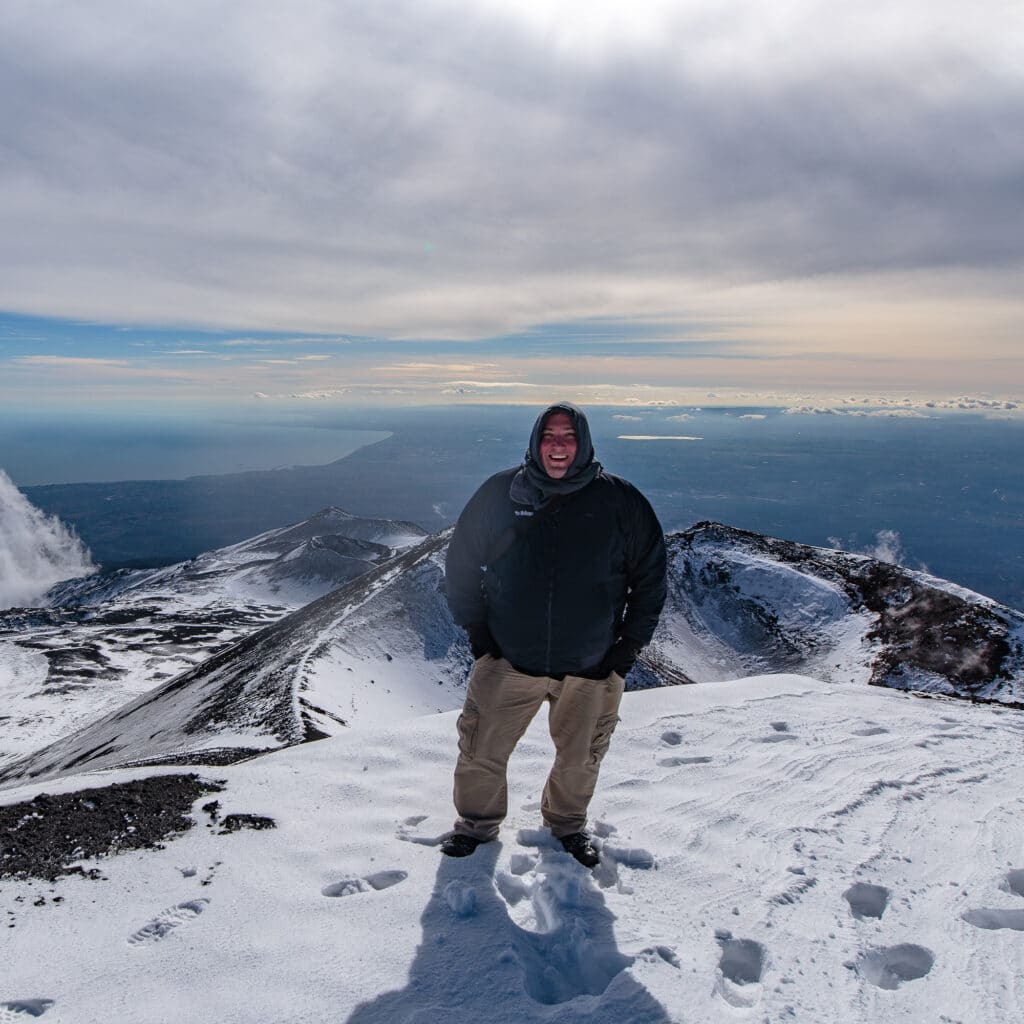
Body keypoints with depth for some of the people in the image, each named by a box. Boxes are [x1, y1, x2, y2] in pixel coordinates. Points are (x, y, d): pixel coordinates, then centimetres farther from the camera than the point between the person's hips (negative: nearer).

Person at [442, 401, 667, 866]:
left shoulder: (619, 501, -9)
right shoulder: (501, 492, -8)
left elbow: (650, 575, 2)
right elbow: (461, 559, 4)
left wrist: (630, 643, -2)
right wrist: (474, 626, 0)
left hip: (592, 666, 1)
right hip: (507, 657, 0)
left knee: (580, 757, 19)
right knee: (481, 751, 10)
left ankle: (567, 821, 48)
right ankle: (477, 822, 39)